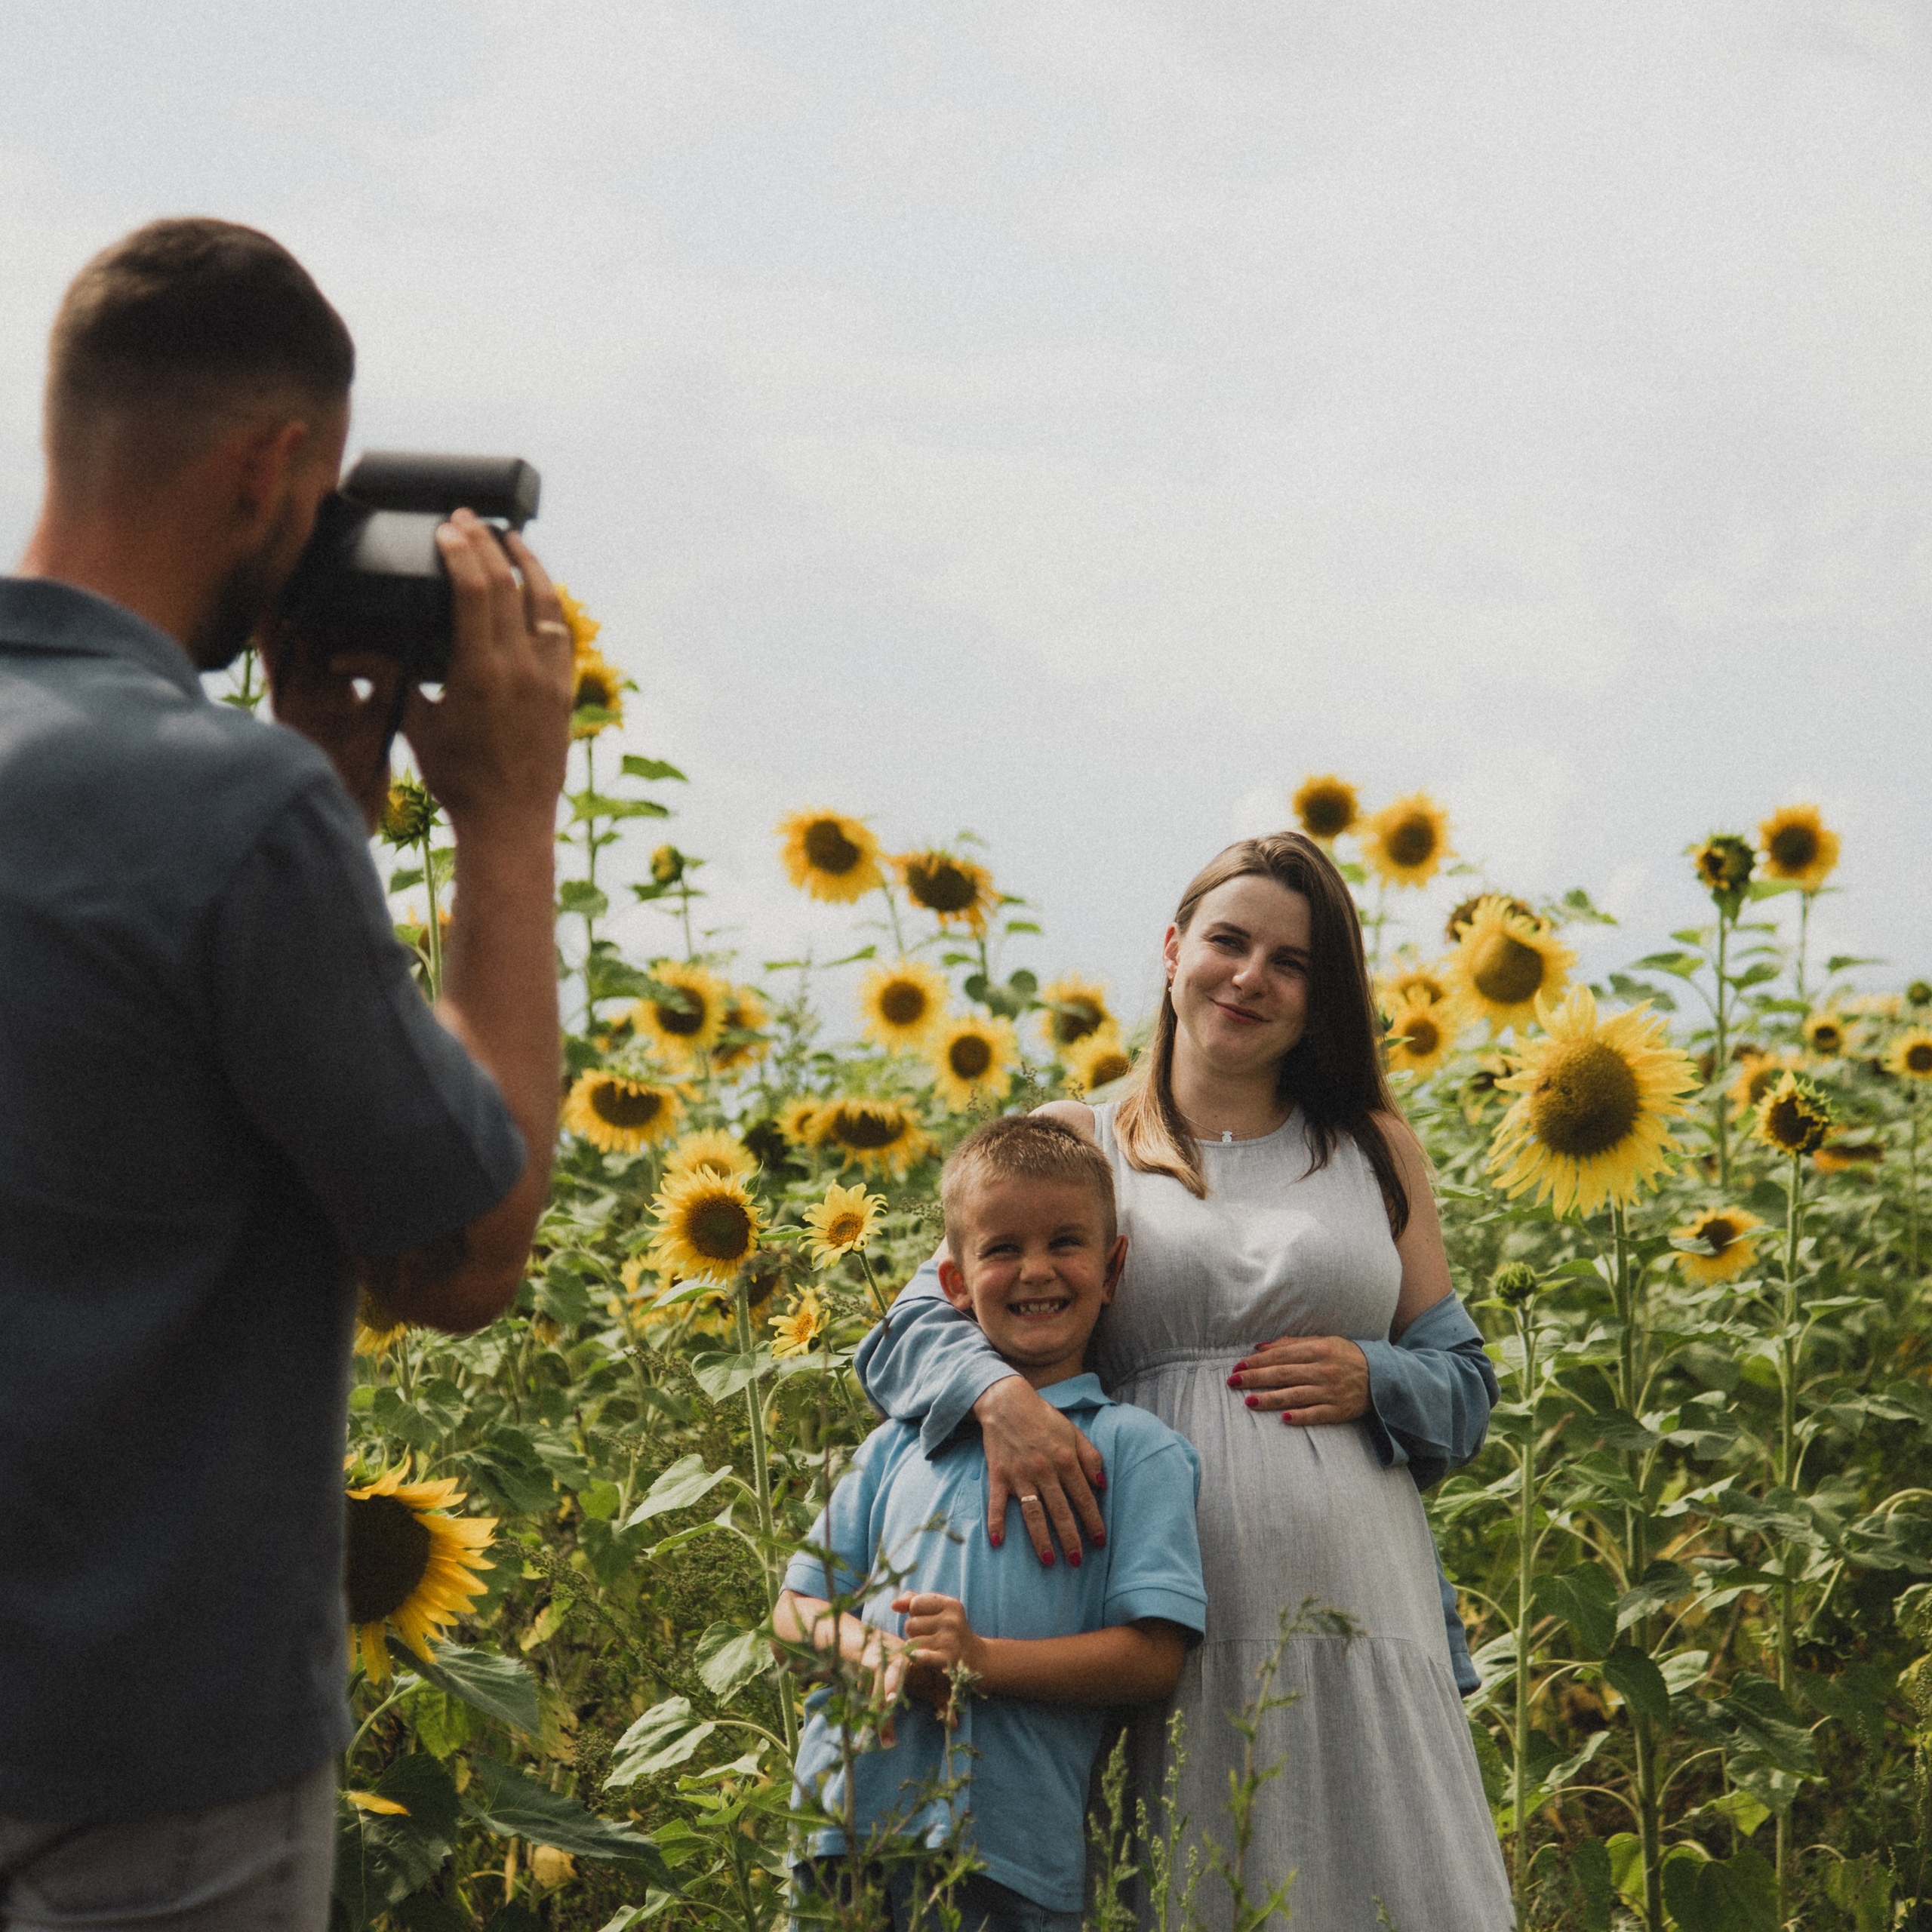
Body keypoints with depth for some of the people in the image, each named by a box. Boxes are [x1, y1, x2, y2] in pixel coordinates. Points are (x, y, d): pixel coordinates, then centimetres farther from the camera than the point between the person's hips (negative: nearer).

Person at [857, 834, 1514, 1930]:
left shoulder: (1377, 1150, 14)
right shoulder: (1075, 1142, 9)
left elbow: (1466, 1383, 17)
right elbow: (913, 1327, 4)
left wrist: (1370, 1379, -5)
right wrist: (996, 1394, -17)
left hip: (1352, 1610, 2)